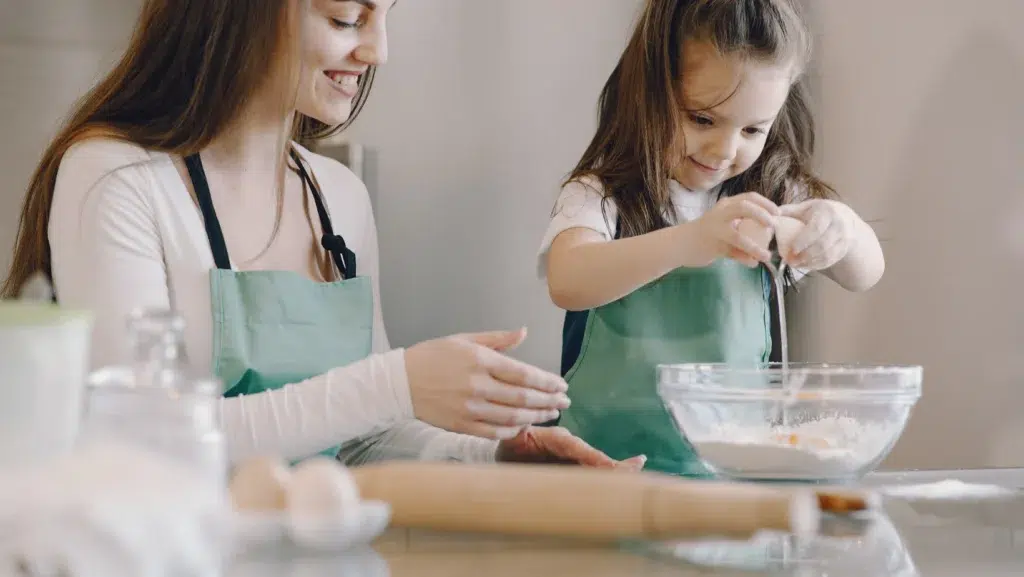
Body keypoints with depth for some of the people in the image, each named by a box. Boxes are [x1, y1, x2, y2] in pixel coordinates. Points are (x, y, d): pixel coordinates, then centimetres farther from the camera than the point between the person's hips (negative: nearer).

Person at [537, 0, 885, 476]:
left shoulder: (769, 195, 8)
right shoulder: (600, 195, -5)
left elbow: (865, 274, 3)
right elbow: (567, 282, -24)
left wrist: (843, 228, -21)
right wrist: (688, 241, -39)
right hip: (610, 455, -5)